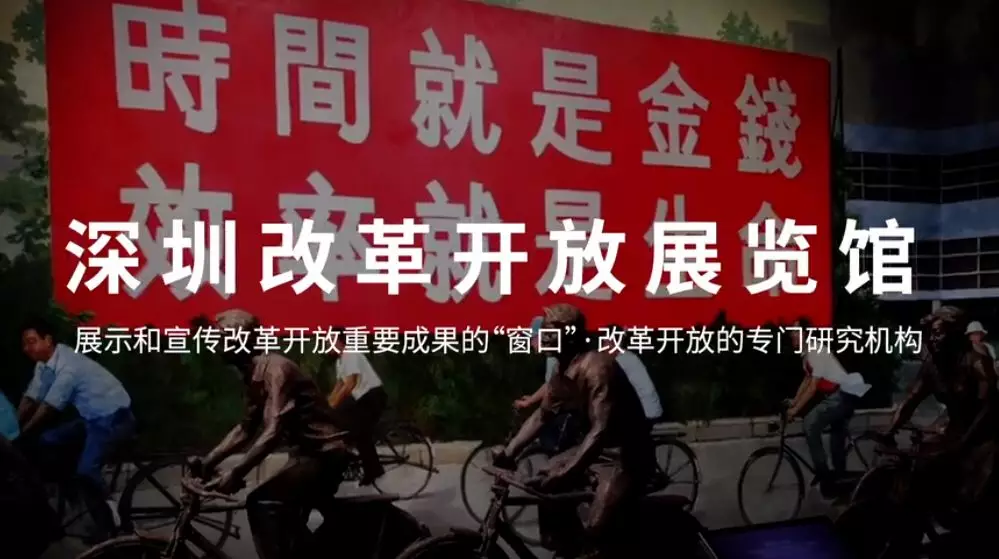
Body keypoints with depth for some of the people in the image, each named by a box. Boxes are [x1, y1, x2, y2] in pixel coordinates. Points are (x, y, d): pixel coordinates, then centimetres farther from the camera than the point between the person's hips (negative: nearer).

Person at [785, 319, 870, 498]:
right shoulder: (806, 354, 10)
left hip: (844, 395, -11)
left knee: (810, 424, -20)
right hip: (836, 396, 11)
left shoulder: (817, 353, -20)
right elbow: (806, 381, 16)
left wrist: (795, 409, -20)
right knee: (837, 437, 19)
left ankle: (823, 473, -13)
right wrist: (793, 401, 8)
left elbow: (813, 387, -22)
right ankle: (839, 476, 32)